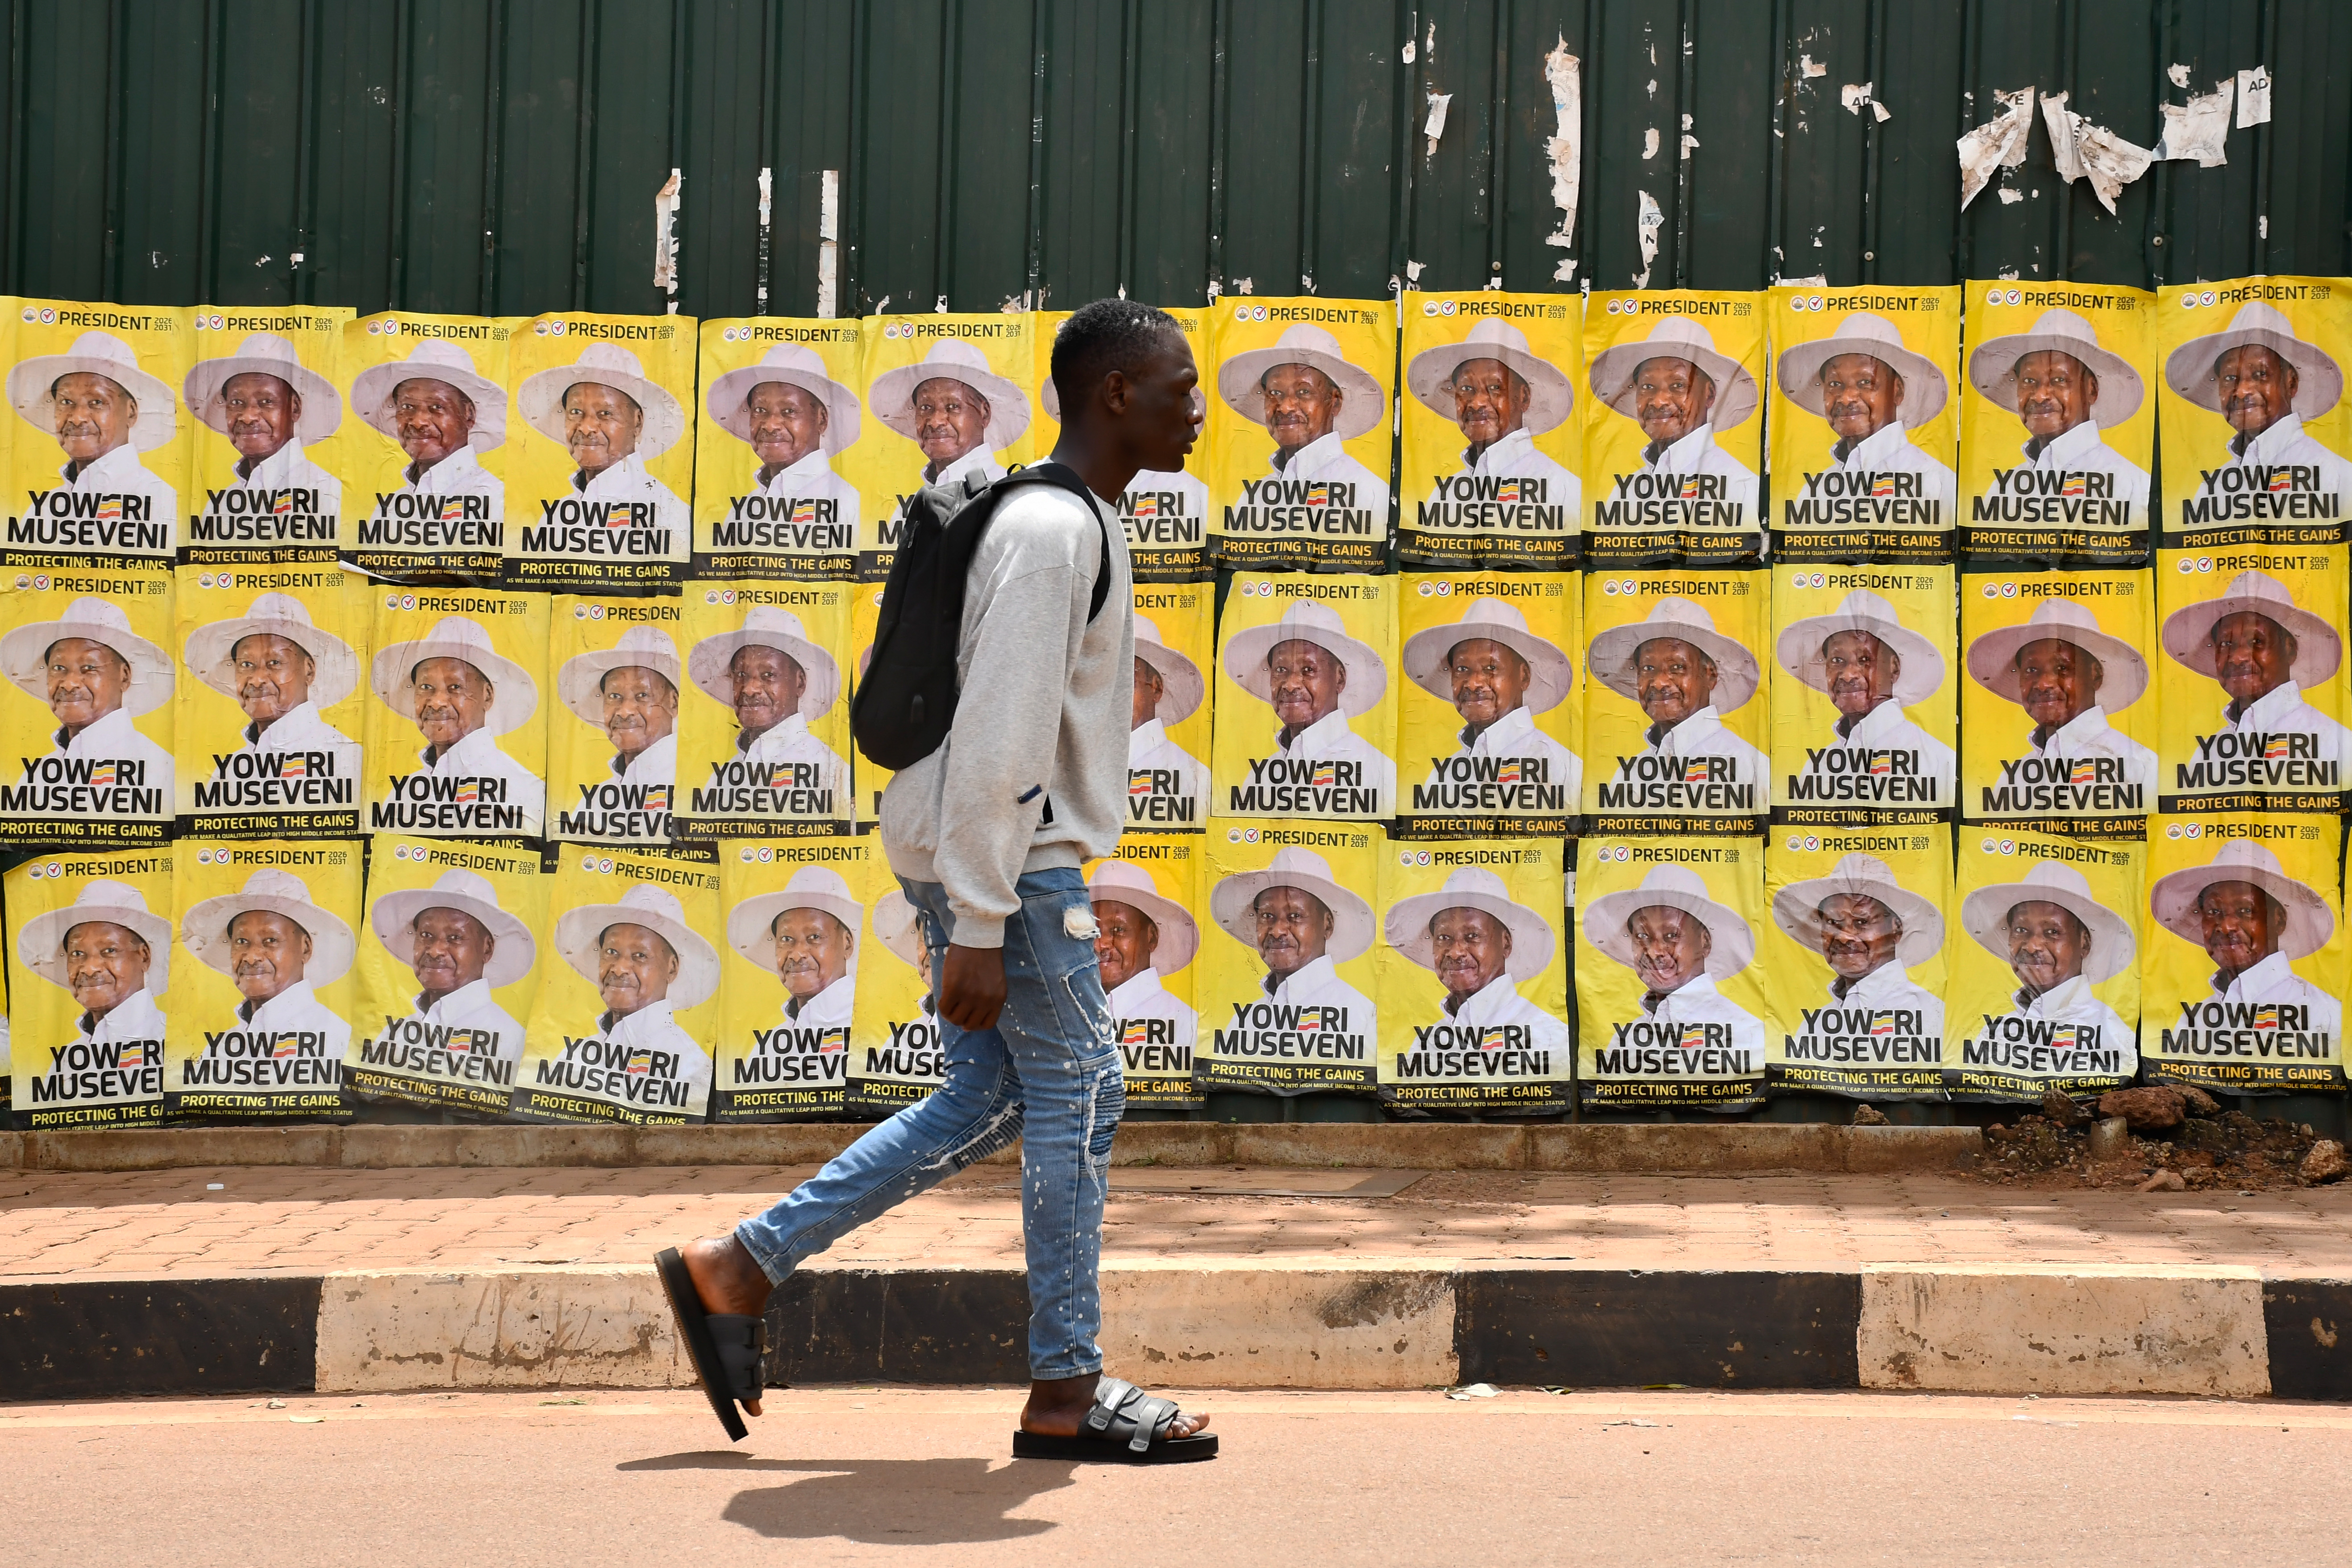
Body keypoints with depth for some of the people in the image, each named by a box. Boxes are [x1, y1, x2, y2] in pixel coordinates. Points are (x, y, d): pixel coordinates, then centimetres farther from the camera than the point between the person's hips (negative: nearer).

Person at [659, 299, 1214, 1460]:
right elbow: (997, 741, -22)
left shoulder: (1068, 521, 16)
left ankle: (735, 1270, 16)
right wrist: (980, 929, -23)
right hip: (1008, 860, -10)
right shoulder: (1055, 532, -17)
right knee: (1076, 1094, -2)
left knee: (986, 1101, 13)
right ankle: (1066, 1392, 7)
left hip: (991, 851, 10)